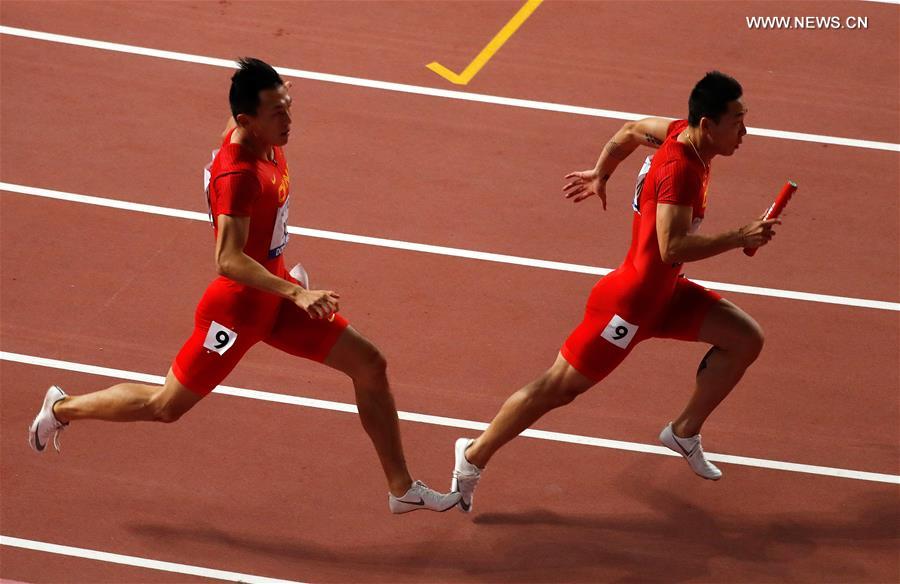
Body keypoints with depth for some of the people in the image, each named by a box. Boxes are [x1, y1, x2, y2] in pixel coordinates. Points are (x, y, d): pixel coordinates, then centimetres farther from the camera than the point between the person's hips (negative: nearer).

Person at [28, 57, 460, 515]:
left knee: (369, 365, 4)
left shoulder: (265, 141, -3)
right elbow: (228, 260, -36)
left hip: (275, 295, 9)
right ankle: (64, 407, 33)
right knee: (166, 406, 7)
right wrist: (296, 294, -43)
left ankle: (401, 488, 14)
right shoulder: (238, 175, -30)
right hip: (238, 305, -9)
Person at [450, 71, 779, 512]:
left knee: (746, 339, 4)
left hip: (665, 293, 9)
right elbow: (672, 247, -36)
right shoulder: (680, 169, -28)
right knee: (559, 387, 0)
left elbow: (632, 130, 18)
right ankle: (475, 455, 14)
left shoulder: (681, 132, -1)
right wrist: (740, 238, -31)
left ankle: (684, 432, 17)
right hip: (631, 301, -9)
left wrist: (601, 174, 32)